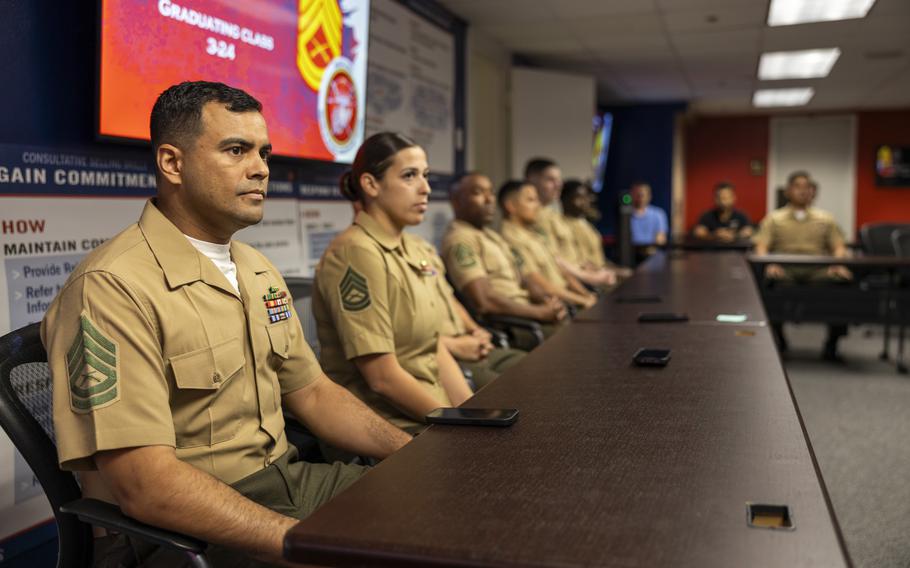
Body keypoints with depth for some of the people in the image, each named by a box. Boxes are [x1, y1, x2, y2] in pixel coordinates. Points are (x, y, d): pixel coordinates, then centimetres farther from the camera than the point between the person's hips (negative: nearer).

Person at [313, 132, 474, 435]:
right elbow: (382, 377, -18)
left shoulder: (410, 250, 11)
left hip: (431, 417, 8)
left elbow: (435, 348, 11)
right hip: (390, 428, -8)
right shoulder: (356, 253, -16)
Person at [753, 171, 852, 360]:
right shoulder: (774, 219, 19)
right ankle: (778, 340, -13)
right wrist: (769, 265, -18)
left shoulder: (825, 219, 25)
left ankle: (832, 343, -15)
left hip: (818, 272, 1)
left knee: (842, 281, -33)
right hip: (785, 271, -1)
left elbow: (839, 247, 14)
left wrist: (839, 265, -10)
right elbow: (761, 248, 5)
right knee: (772, 282, -38)